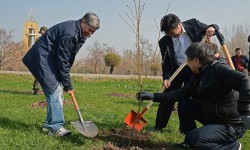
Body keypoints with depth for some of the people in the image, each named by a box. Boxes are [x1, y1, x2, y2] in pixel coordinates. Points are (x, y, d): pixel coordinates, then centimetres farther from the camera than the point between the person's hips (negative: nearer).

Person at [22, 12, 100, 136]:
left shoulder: (80, 34, 3)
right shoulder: (69, 33, -27)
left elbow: (67, 59, 9)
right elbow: (63, 61, -23)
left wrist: (66, 83, 6)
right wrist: (68, 85, -17)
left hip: (52, 60, 10)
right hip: (42, 58, -10)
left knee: (58, 92, 7)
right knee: (54, 91, -15)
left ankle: (49, 125, 14)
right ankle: (56, 126, -13)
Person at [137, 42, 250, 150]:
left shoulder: (219, 69, -20)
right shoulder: (198, 76, 8)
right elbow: (180, 93, 7)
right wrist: (154, 96, 2)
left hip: (231, 125, -9)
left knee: (193, 139, -21)